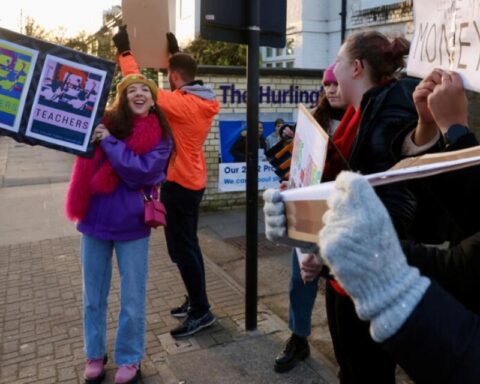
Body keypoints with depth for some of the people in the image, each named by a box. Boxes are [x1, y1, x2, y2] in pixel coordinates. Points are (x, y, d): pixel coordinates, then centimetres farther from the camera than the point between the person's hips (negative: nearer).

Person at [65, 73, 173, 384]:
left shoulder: (160, 136, -4)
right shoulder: (105, 123, 1)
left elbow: (143, 171, -18)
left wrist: (109, 142, -19)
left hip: (132, 224, -2)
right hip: (95, 219, 2)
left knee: (133, 300, 7)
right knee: (93, 297, 15)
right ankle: (95, 355, 34)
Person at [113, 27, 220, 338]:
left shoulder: (181, 103, -21)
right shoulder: (206, 101, 4)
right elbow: (185, 75, 26)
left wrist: (125, 52, -8)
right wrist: (176, 53, 27)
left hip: (179, 184, -9)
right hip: (193, 181, 9)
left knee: (181, 249, 0)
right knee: (188, 245, 18)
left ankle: (201, 311, 9)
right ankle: (196, 302, 29)